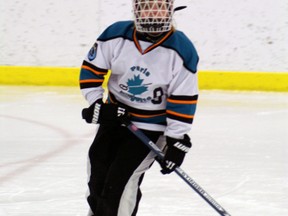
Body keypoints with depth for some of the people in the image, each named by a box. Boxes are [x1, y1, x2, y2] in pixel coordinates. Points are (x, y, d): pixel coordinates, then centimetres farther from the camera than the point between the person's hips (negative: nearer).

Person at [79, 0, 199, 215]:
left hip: (152, 128, -4)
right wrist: (97, 105, -10)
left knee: (121, 179, -16)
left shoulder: (182, 51, -18)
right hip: (114, 118, 4)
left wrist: (177, 142, -14)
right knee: (97, 178, 9)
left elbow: (184, 100, -14)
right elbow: (90, 69, 0)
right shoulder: (116, 35, -11)